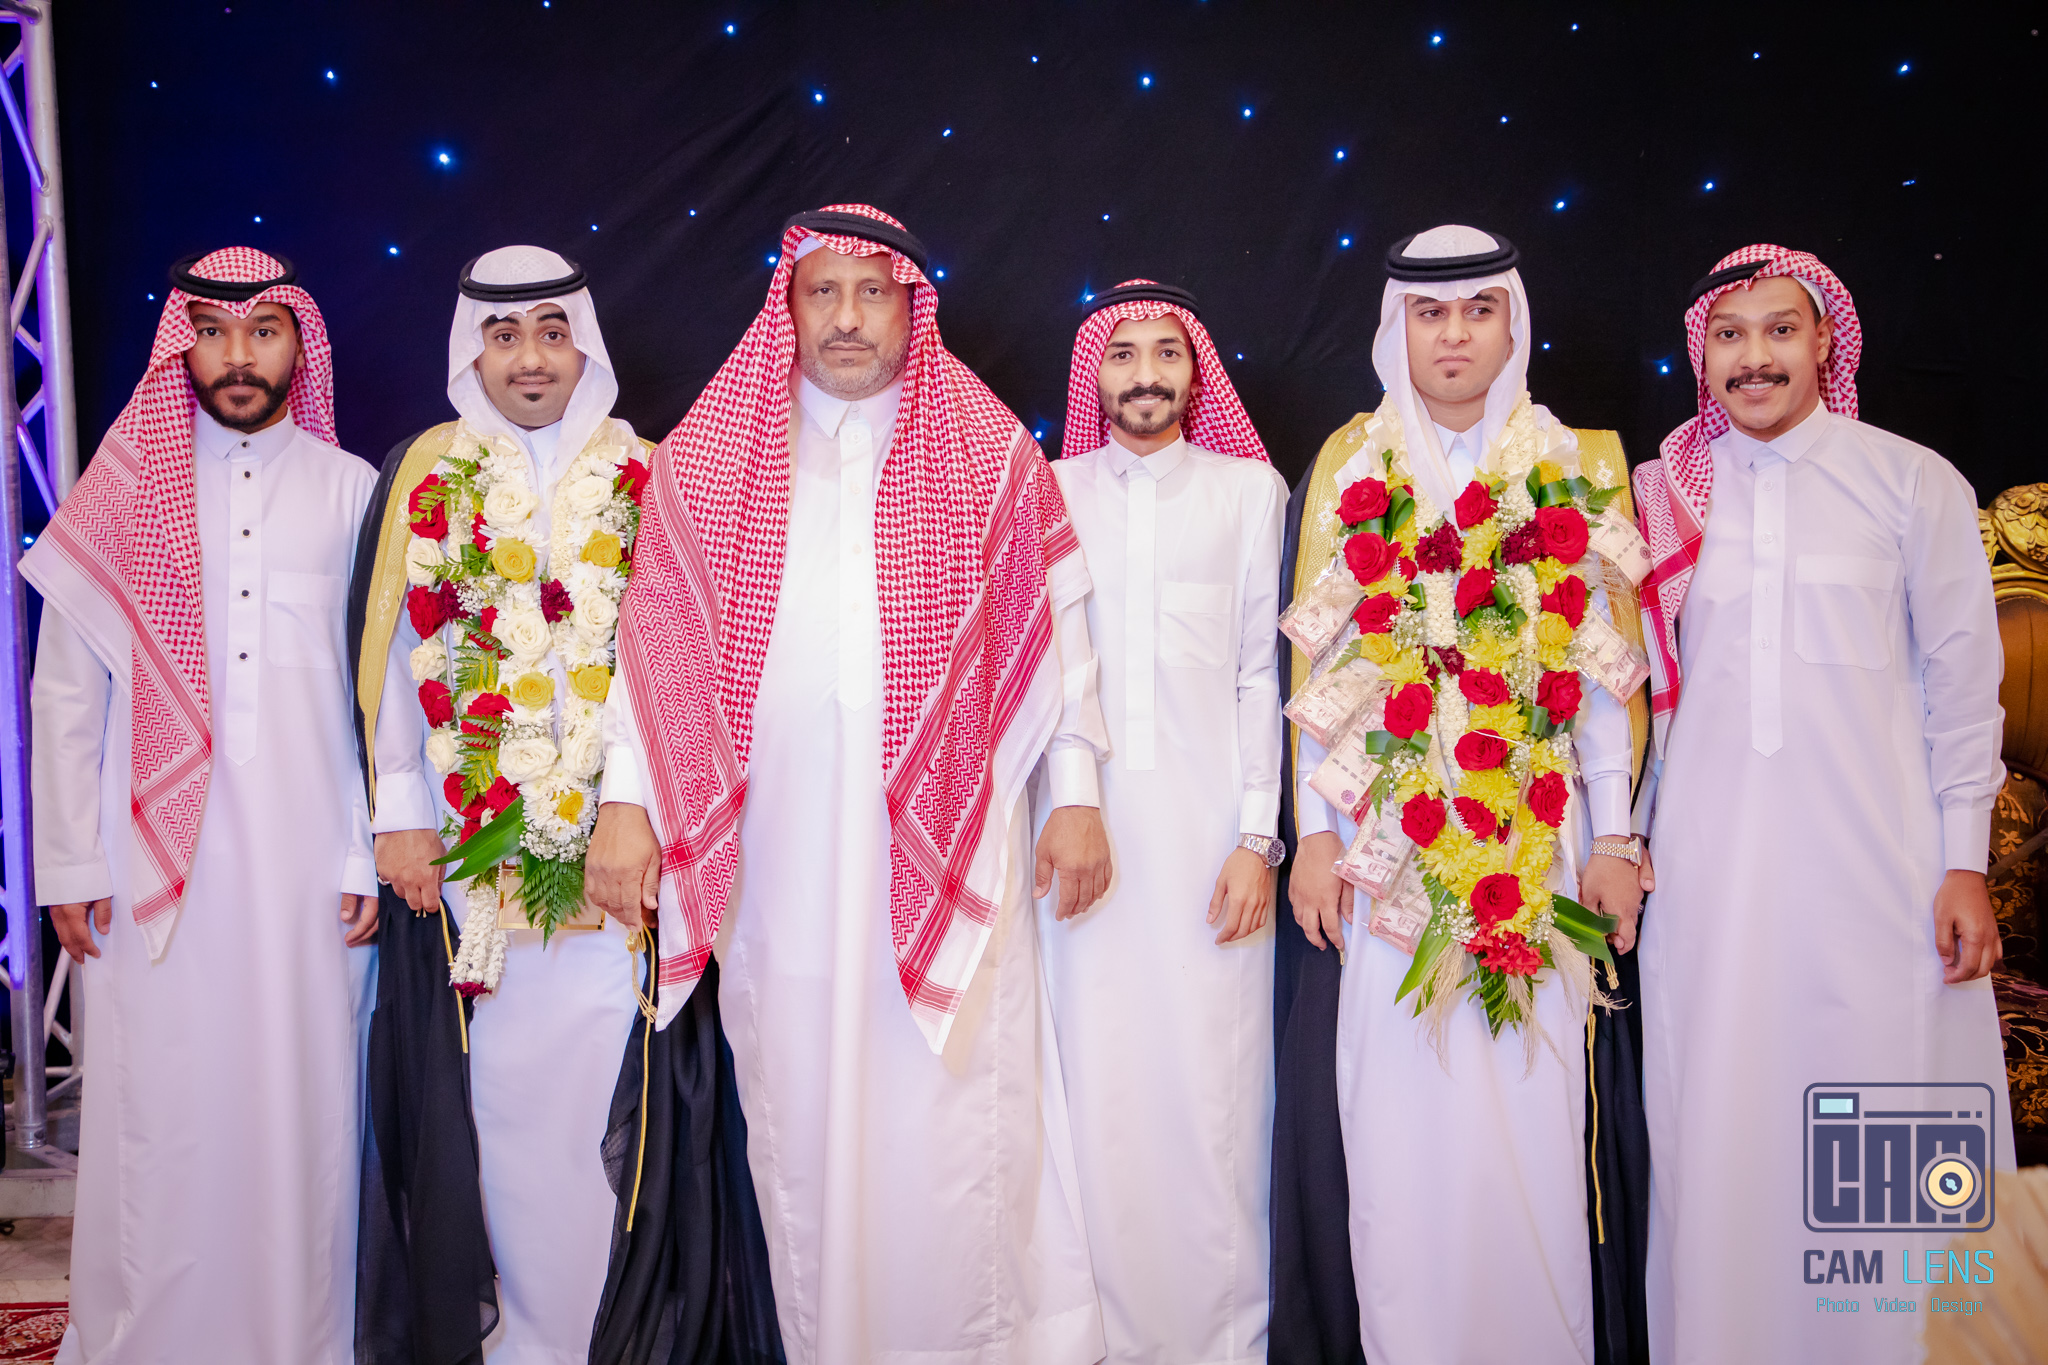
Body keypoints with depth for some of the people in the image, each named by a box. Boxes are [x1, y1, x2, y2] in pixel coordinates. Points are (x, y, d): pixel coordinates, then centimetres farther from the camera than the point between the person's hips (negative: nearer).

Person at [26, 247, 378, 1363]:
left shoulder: (350, 488, 7)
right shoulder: (127, 482, 6)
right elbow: (65, 690, 6)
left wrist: (376, 855, -1)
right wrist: (70, 865, 1)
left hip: (312, 861, 0)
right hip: (158, 860, 0)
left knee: (302, 1101, 6)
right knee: (158, 1112, 4)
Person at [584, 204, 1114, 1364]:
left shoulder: (989, 453, 6)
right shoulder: (710, 454, 9)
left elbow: (1056, 624, 6)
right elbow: (660, 632, 8)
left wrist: (1077, 796, 1)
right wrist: (627, 802, 1)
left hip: (946, 843, -1)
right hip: (778, 845, 1)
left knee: (952, 1112, 0)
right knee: (800, 1111, 7)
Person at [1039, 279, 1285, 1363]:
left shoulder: (1250, 489, 8)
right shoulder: (1049, 493, 12)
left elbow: (1262, 671, 3)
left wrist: (1259, 836, -5)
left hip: (1208, 822, -1)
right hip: (1084, 818, 1)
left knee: (1212, 1080, 0)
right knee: (1095, 1082, 3)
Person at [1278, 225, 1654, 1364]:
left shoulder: (1574, 471, 8)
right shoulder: (1355, 470, 7)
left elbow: (1602, 670, 6)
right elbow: (1324, 667, 5)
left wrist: (1612, 838, 1)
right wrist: (1315, 834, 0)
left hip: (1537, 837, 0)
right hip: (1388, 832, 0)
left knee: (1533, 1103, 1)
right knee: (1404, 1100, 1)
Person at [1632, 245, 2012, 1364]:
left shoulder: (1914, 483, 2)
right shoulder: (1661, 493, 8)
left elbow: (1961, 684, 3)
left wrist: (1965, 862, -1)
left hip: (1876, 852, -1)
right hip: (1708, 856, 2)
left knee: (1878, 1126, 1)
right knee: (1714, 1127, 6)